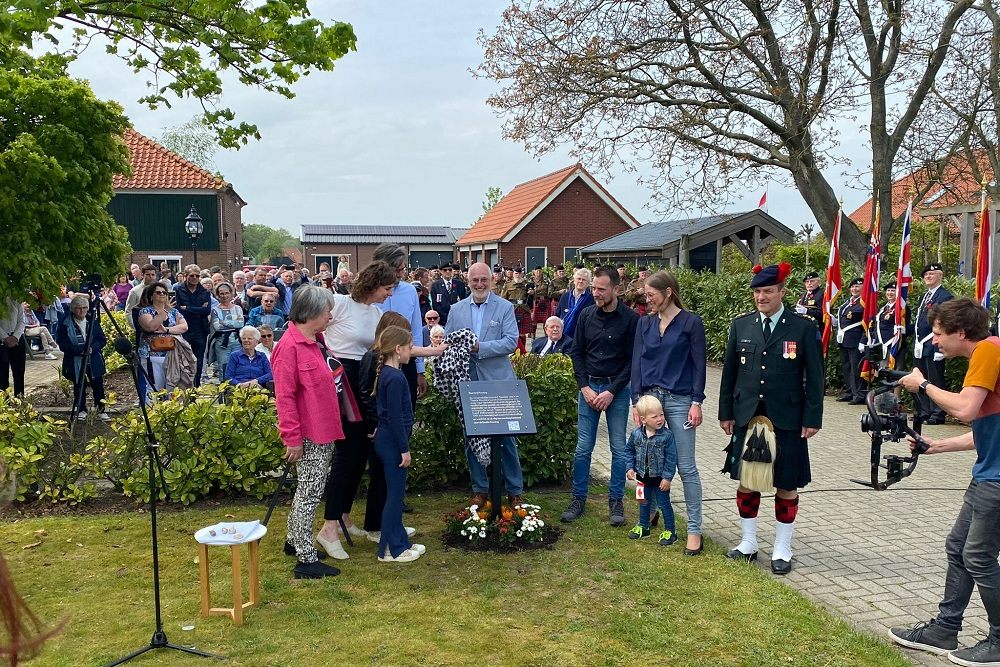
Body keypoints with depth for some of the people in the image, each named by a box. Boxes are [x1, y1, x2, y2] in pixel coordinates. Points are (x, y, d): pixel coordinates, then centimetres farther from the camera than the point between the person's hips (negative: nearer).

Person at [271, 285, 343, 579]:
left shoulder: (316, 341, 10)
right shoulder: (289, 347, -19)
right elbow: (284, 396, -21)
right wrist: (292, 438, -21)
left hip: (324, 431, 9)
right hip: (308, 435, -9)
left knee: (307, 490, 19)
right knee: (309, 493, -3)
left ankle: (295, 541, 34)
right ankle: (306, 560, 5)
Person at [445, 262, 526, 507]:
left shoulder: (505, 307, 0)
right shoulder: (456, 310, 9)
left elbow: (511, 342, -9)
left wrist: (479, 347, -19)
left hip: (498, 383, -3)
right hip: (468, 383, 3)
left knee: (507, 438, 2)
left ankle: (515, 491, 15)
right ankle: (479, 489, 22)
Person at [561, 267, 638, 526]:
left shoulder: (630, 318, -7)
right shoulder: (586, 315, 2)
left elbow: (632, 360, -7)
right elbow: (576, 353, 6)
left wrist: (612, 392, -12)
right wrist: (585, 388, -4)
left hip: (617, 389, -2)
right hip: (589, 386, 2)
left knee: (619, 448, 4)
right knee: (583, 448, 4)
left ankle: (616, 501, 16)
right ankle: (578, 499, 15)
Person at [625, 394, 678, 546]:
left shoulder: (666, 435, -18)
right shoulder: (636, 434, -9)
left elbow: (671, 458, -15)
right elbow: (630, 451, 6)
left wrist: (667, 477, -16)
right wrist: (630, 468, -2)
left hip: (660, 477, -4)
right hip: (643, 476, 4)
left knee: (663, 504, 7)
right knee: (644, 502, 20)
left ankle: (670, 531, 21)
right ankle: (643, 527, 37)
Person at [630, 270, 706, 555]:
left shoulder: (691, 322, -4)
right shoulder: (645, 323, 8)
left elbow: (699, 364, -4)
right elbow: (637, 362, 7)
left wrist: (696, 402, -9)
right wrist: (636, 400, 1)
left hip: (679, 400, -4)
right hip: (649, 396, 4)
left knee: (686, 466, -2)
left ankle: (694, 529, 5)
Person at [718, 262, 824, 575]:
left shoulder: (804, 328, -4)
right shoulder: (741, 325, 4)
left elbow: (814, 377, -3)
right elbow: (729, 372, 8)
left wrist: (812, 419, -7)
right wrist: (726, 413, 6)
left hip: (786, 420, -3)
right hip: (746, 416, 3)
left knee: (786, 485, 7)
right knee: (746, 481, 10)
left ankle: (782, 549, 21)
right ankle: (748, 543, 26)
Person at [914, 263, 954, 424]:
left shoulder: (946, 296, -8)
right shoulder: (924, 297, 19)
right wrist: (915, 342, 15)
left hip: (933, 346, -9)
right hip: (919, 346, 9)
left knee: (935, 380, -4)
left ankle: (937, 414, 2)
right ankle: (923, 411, 21)